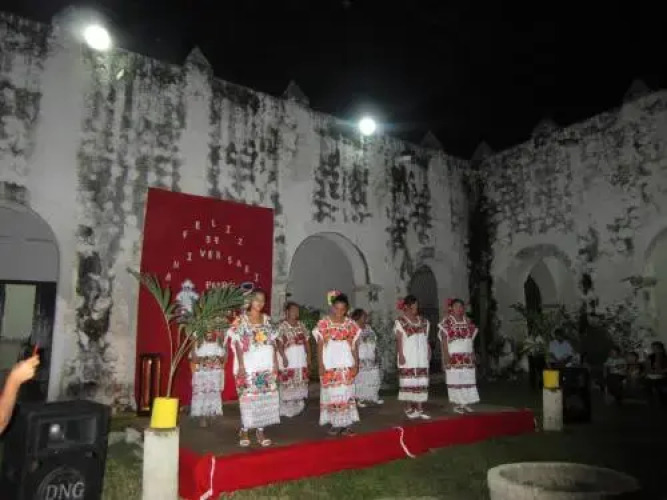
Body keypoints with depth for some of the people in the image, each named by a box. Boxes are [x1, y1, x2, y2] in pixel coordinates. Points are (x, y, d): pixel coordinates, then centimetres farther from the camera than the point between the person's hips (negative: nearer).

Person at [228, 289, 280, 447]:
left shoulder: (267, 319, 10)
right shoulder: (241, 320, -3)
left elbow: (272, 342, 11)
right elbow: (238, 344, -7)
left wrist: (275, 362, 5)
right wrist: (241, 365, -13)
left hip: (267, 365, 4)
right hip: (249, 365, -4)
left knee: (265, 398, 4)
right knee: (248, 398, -4)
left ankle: (260, 431, 15)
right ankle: (244, 431, 11)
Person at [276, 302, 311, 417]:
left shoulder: (301, 325, 12)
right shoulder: (282, 326, -7)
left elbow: (306, 341, 14)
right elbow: (279, 343, -13)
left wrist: (308, 355, 7)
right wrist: (284, 358, -20)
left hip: (301, 359, 6)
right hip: (288, 358, -6)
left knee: (300, 383, 10)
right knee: (288, 384, -6)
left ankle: (298, 406, 22)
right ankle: (286, 408, 4)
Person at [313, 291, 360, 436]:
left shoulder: (351, 324, 4)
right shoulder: (323, 324, -3)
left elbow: (353, 346, 8)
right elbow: (319, 346, -1)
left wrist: (356, 364, 3)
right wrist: (321, 365, -7)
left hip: (346, 365, 2)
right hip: (329, 365, -2)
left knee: (346, 394, 3)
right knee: (332, 394, 2)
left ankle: (346, 425, 10)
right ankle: (335, 424, 13)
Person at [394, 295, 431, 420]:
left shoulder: (423, 321, 13)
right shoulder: (400, 322, -3)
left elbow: (426, 339, 14)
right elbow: (399, 340, -6)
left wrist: (429, 352, 7)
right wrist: (400, 355, -13)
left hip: (421, 357, 5)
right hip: (408, 357, -5)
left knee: (421, 383, 4)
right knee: (409, 382, -3)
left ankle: (419, 409, 10)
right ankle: (409, 408, 7)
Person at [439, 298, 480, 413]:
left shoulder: (468, 322, 12)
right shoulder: (447, 323, -5)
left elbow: (472, 339, 14)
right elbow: (444, 341, -7)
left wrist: (473, 354, 9)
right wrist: (446, 355, -14)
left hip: (467, 356, 5)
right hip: (453, 356, -5)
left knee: (468, 379, 4)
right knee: (455, 379, -4)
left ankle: (466, 403, 12)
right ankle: (457, 404, 4)